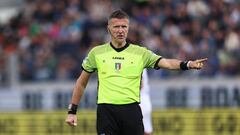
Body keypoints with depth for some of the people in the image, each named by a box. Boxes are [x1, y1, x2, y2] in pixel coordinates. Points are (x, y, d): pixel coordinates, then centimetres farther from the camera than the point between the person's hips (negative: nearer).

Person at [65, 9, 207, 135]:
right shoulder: (97, 53, 7)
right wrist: (72, 111, 10)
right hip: (106, 110, 0)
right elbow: (81, 83, 15)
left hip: (132, 110, 1)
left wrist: (188, 64, -27)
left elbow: (167, 63, -8)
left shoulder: (140, 53, 5)